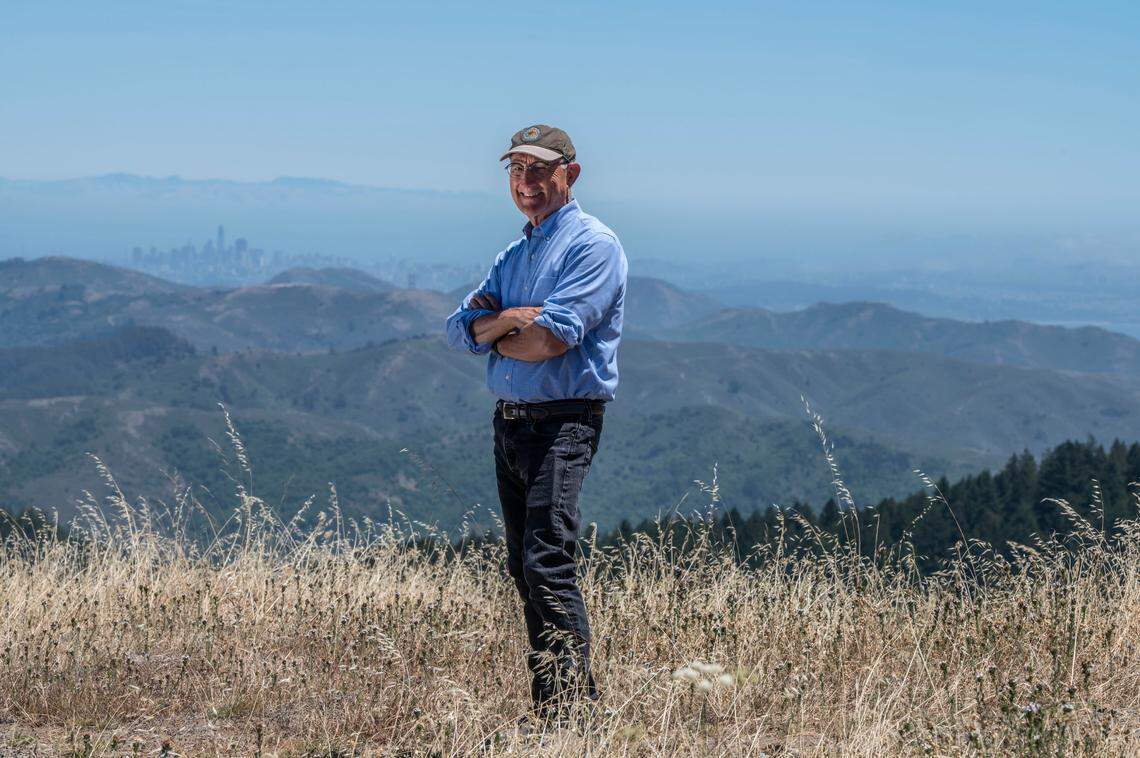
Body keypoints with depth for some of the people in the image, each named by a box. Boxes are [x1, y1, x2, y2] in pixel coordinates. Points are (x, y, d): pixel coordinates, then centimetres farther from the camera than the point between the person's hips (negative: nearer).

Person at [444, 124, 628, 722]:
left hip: (563, 420, -9)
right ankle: (546, 699, 15)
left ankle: (573, 709, -19)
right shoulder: (513, 256, 20)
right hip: (508, 421, 9)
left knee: (547, 562, -18)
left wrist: (493, 334, 1)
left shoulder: (593, 244, -7)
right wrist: (508, 319, -11)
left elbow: (550, 339, -18)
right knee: (523, 567, 9)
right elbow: (461, 328, 9)